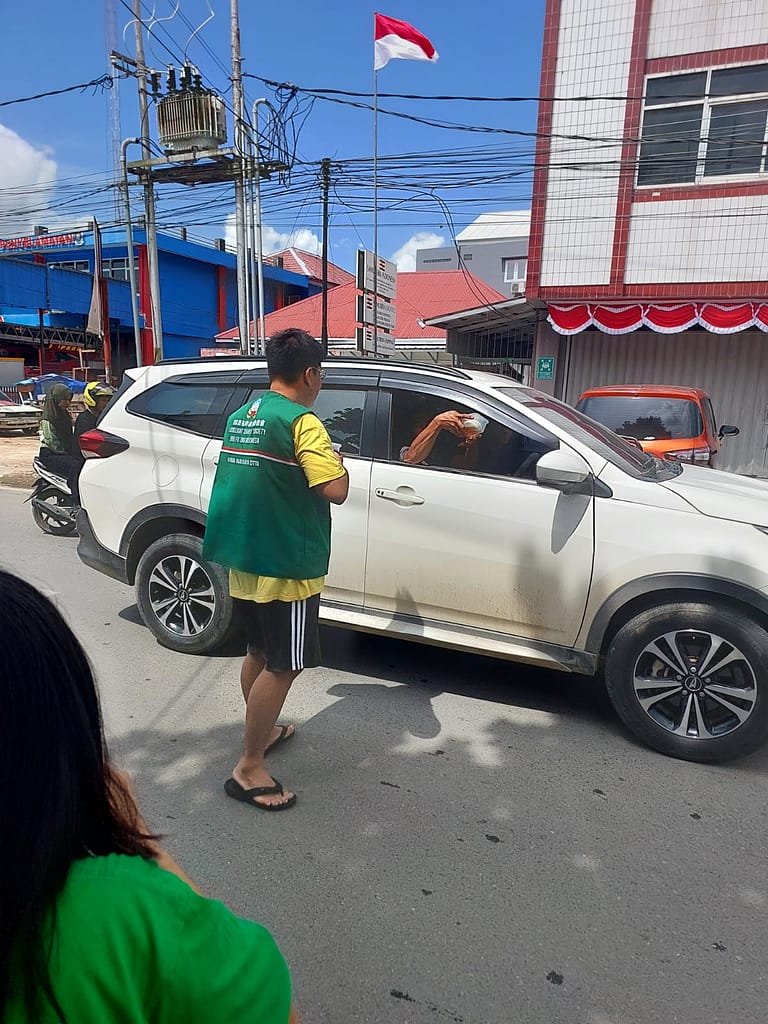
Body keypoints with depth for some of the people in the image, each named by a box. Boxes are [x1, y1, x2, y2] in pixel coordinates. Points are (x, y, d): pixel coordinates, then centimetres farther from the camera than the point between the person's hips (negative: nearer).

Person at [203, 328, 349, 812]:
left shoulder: (239, 417, 10)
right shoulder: (301, 422, -16)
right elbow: (336, 491, -22)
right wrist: (334, 459, -2)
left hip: (243, 560, 9)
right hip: (286, 566, -9)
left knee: (260, 652, 22)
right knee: (282, 666, 2)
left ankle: (262, 730, 40)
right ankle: (249, 769, 11)